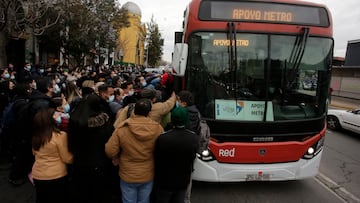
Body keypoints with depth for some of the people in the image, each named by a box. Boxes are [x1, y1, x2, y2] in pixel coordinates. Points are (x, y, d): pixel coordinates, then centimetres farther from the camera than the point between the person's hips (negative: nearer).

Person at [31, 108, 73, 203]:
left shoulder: (36, 136, -2)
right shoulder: (60, 135, -21)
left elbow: (35, 153, 15)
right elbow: (67, 159, -14)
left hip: (37, 175, 5)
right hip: (56, 176, -5)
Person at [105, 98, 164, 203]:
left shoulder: (122, 129, -20)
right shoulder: (157, 128, -17)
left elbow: (110, 151, -13)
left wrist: (119, 160, 7)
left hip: (127, 175, -1)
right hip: (148, 175, 1)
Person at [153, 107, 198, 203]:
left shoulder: (162, 138, -29)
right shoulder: (194, 137, -16)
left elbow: (157, 159, -15)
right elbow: (192, 158, -5)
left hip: (164, 182, -3)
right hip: (183, 182, 3)